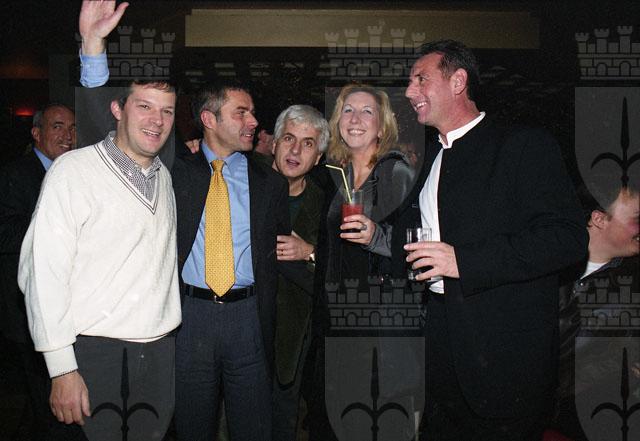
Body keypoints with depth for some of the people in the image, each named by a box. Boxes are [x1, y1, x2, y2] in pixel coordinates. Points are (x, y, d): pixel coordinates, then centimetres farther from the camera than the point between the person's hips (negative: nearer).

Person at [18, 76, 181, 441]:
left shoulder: (165, 176, 11)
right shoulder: (73, 170, -9)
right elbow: (43, 272, -13)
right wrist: (62, 369, -16)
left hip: (161, 351, 6)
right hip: (95, 354, -5)